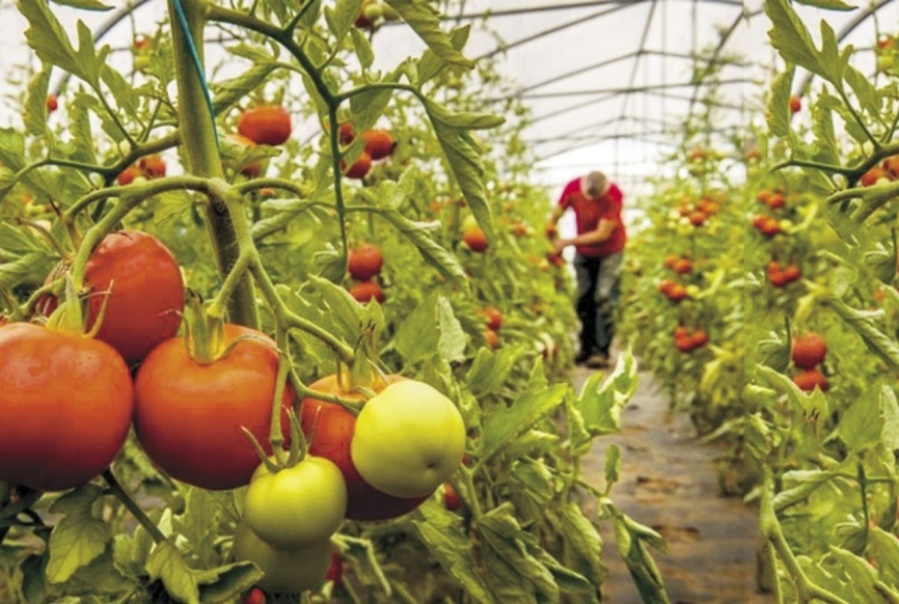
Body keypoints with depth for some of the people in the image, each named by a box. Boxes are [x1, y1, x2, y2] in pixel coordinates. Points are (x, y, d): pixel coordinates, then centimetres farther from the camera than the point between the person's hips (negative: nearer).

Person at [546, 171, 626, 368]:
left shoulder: (614, 196, -26)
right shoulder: (573, 188, -17)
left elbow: (602, 234, -25)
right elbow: (557, 213, -2)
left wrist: (568, 242, -25)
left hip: (610, 252, -3)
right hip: (583, 253, 4)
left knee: (603, 298, -13)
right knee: (584, 300, 3)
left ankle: (601, 351, -10)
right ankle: (586, 348, 13)